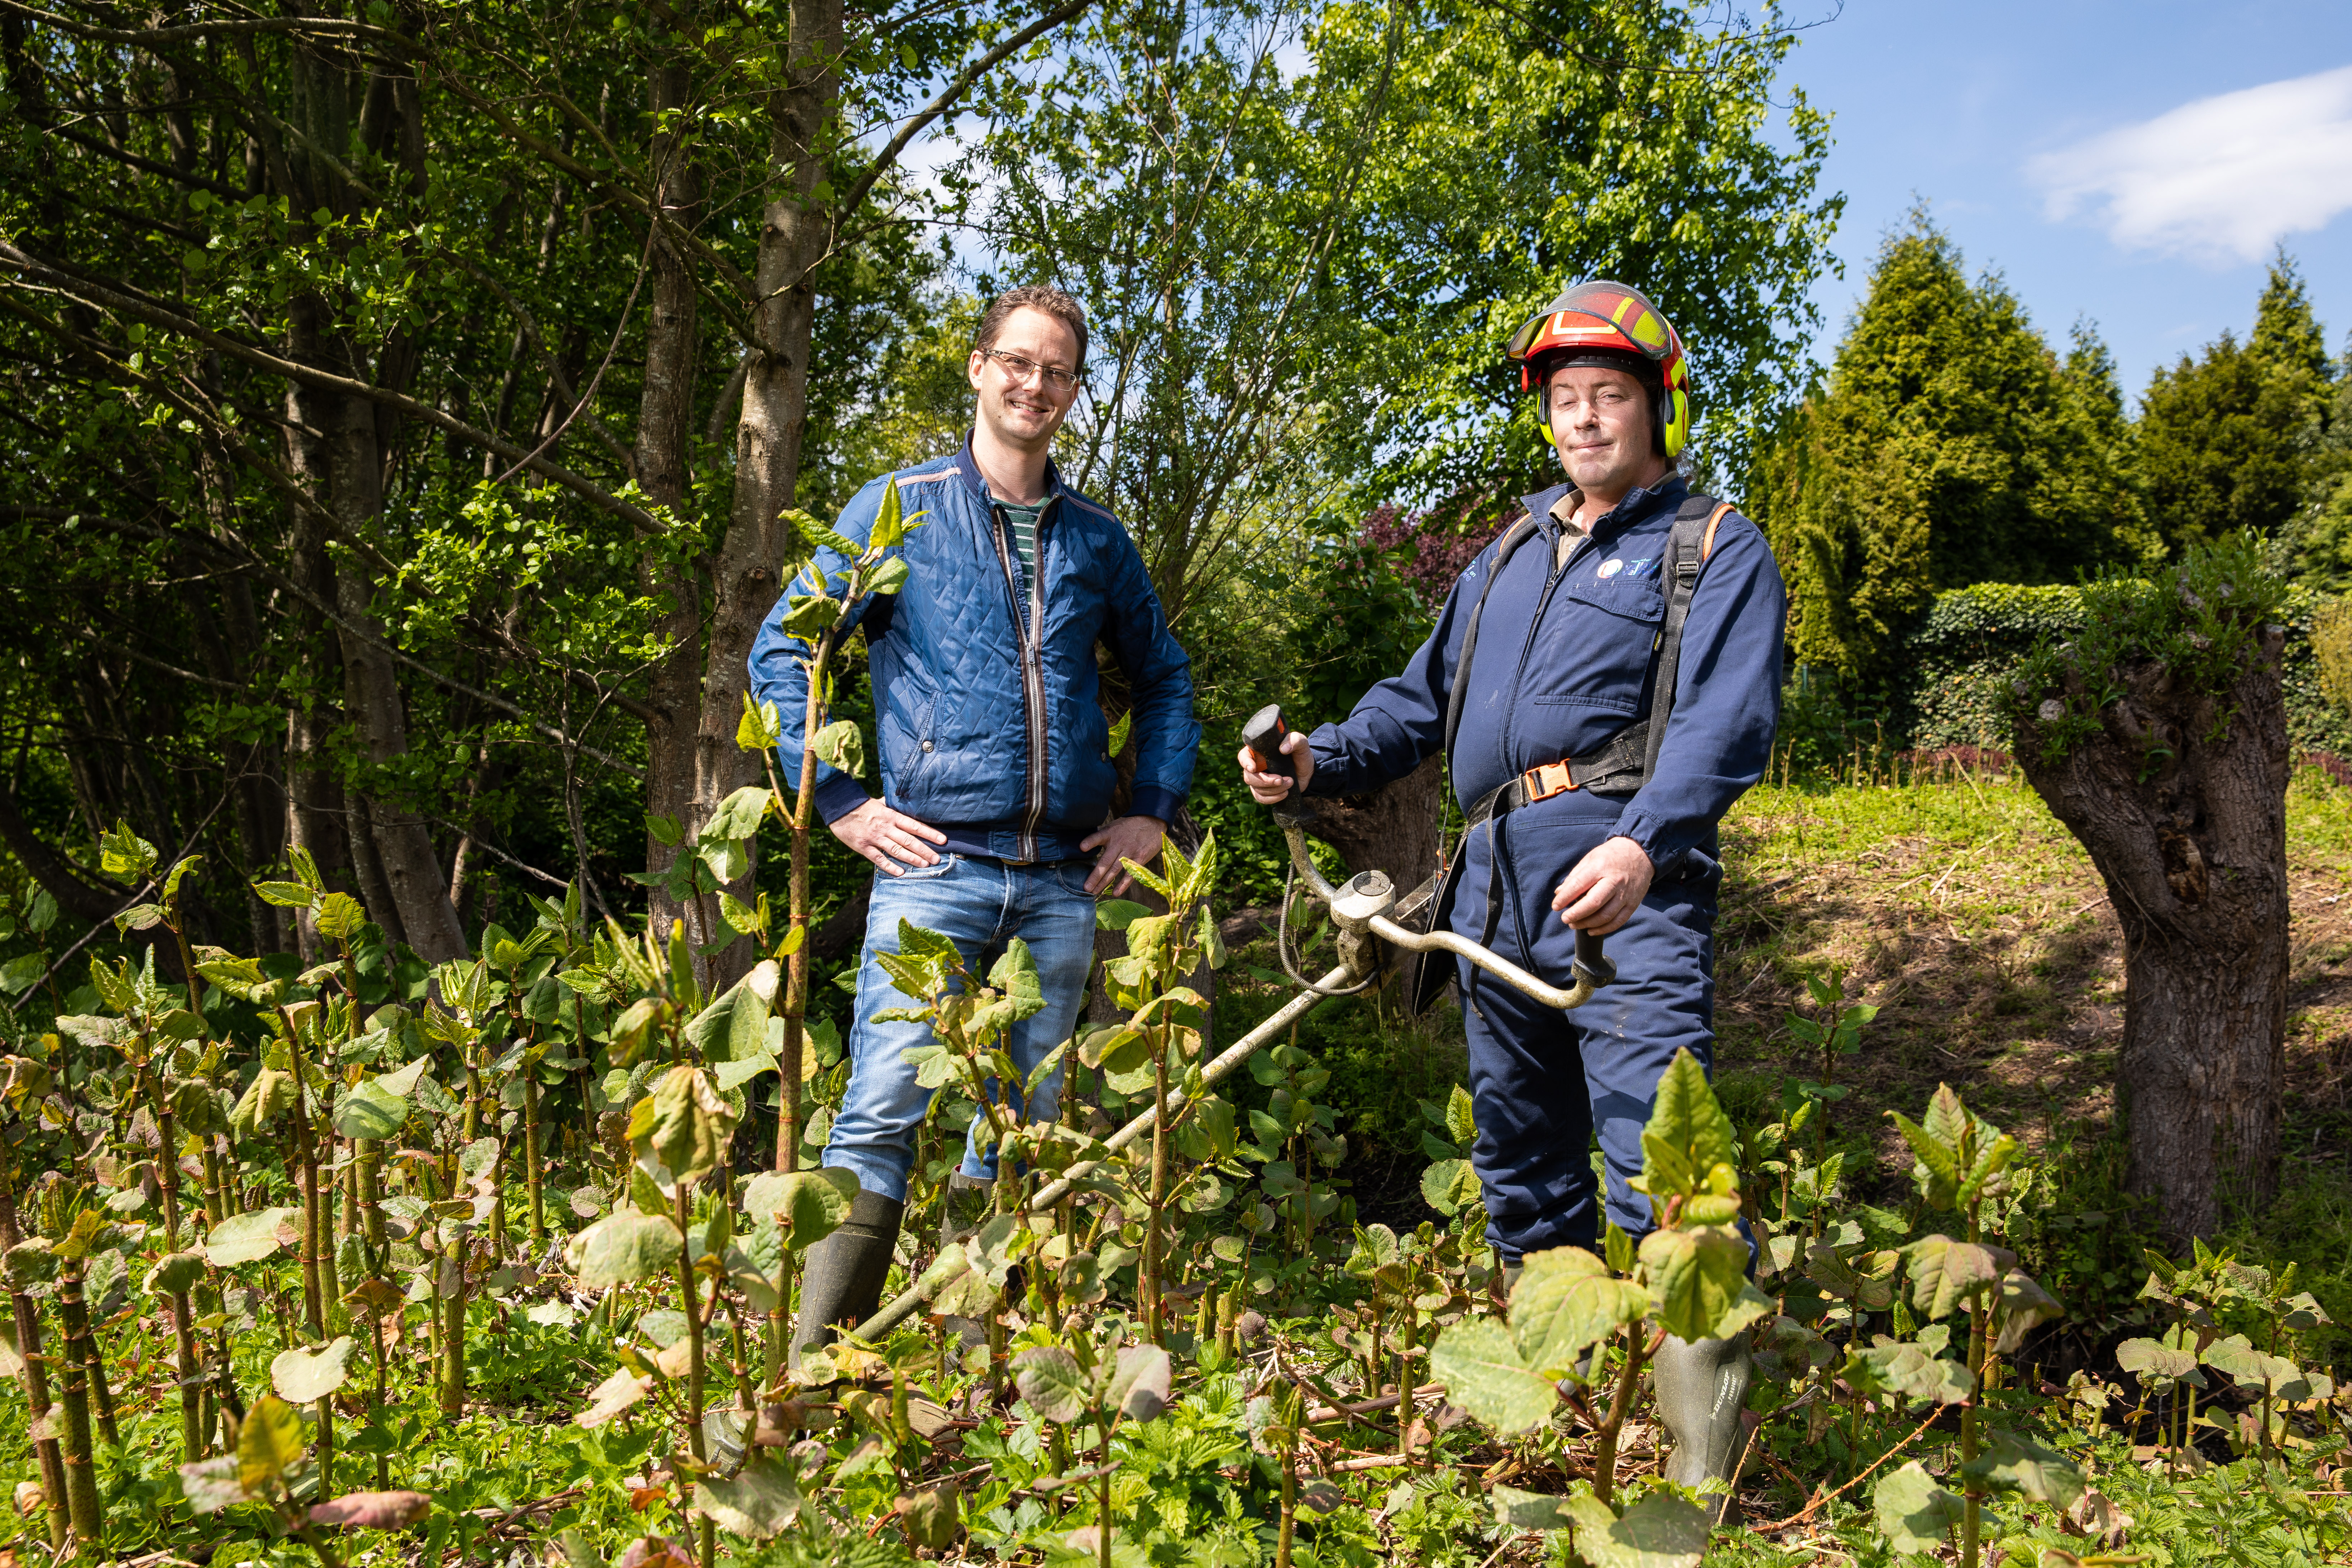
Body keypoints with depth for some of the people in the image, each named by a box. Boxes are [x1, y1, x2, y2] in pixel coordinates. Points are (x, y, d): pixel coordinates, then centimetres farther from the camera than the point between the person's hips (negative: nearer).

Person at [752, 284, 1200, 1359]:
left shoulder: (1097, 541, 15)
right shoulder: (899, 509, 5)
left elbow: (1165, 677, 27)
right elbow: (781, 651, 4)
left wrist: (1155, 811, 14)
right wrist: (840, 803, -4)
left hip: (1063, 882, 4)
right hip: (934, 867, -4)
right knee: (884, 1113, -12)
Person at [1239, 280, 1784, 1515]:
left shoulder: (1716, 549, 6)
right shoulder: (1507, 556, 26)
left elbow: (1725, 723, -11)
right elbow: (1425, 700, 30)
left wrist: (1642, 845, -29)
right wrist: (1320, 761, 11)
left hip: (1624, 877, -7)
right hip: (1496, 881, 7)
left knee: (1662, 1171, -15)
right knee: (1521, 1166, 14)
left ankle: (1705, 1481, -11)